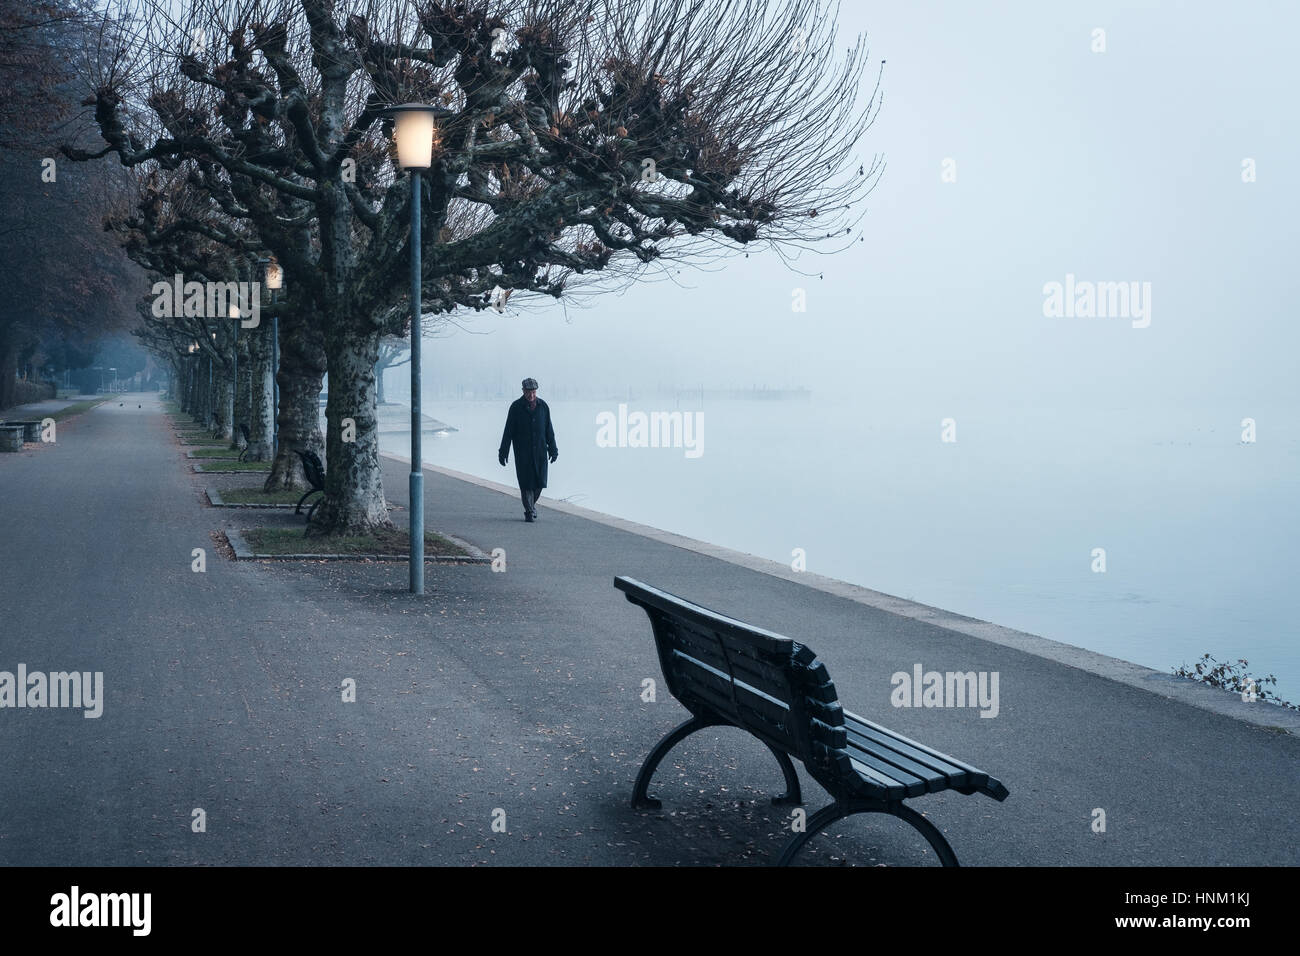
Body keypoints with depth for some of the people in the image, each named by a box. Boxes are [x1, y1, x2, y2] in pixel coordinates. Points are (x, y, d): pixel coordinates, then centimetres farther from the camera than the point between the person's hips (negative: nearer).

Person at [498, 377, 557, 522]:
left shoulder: (543, 406, 5)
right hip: (522, 452, -3)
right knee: (526, 483, -5)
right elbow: (508, 431, -3)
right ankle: (529, 511, 3)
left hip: (540, 451, 3)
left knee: (539, 482, 2)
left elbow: (549, 430, 11)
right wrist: (503, 452, -5)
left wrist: (553, 449, 10)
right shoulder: (516, 407, -3)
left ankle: (531, 504, 26)